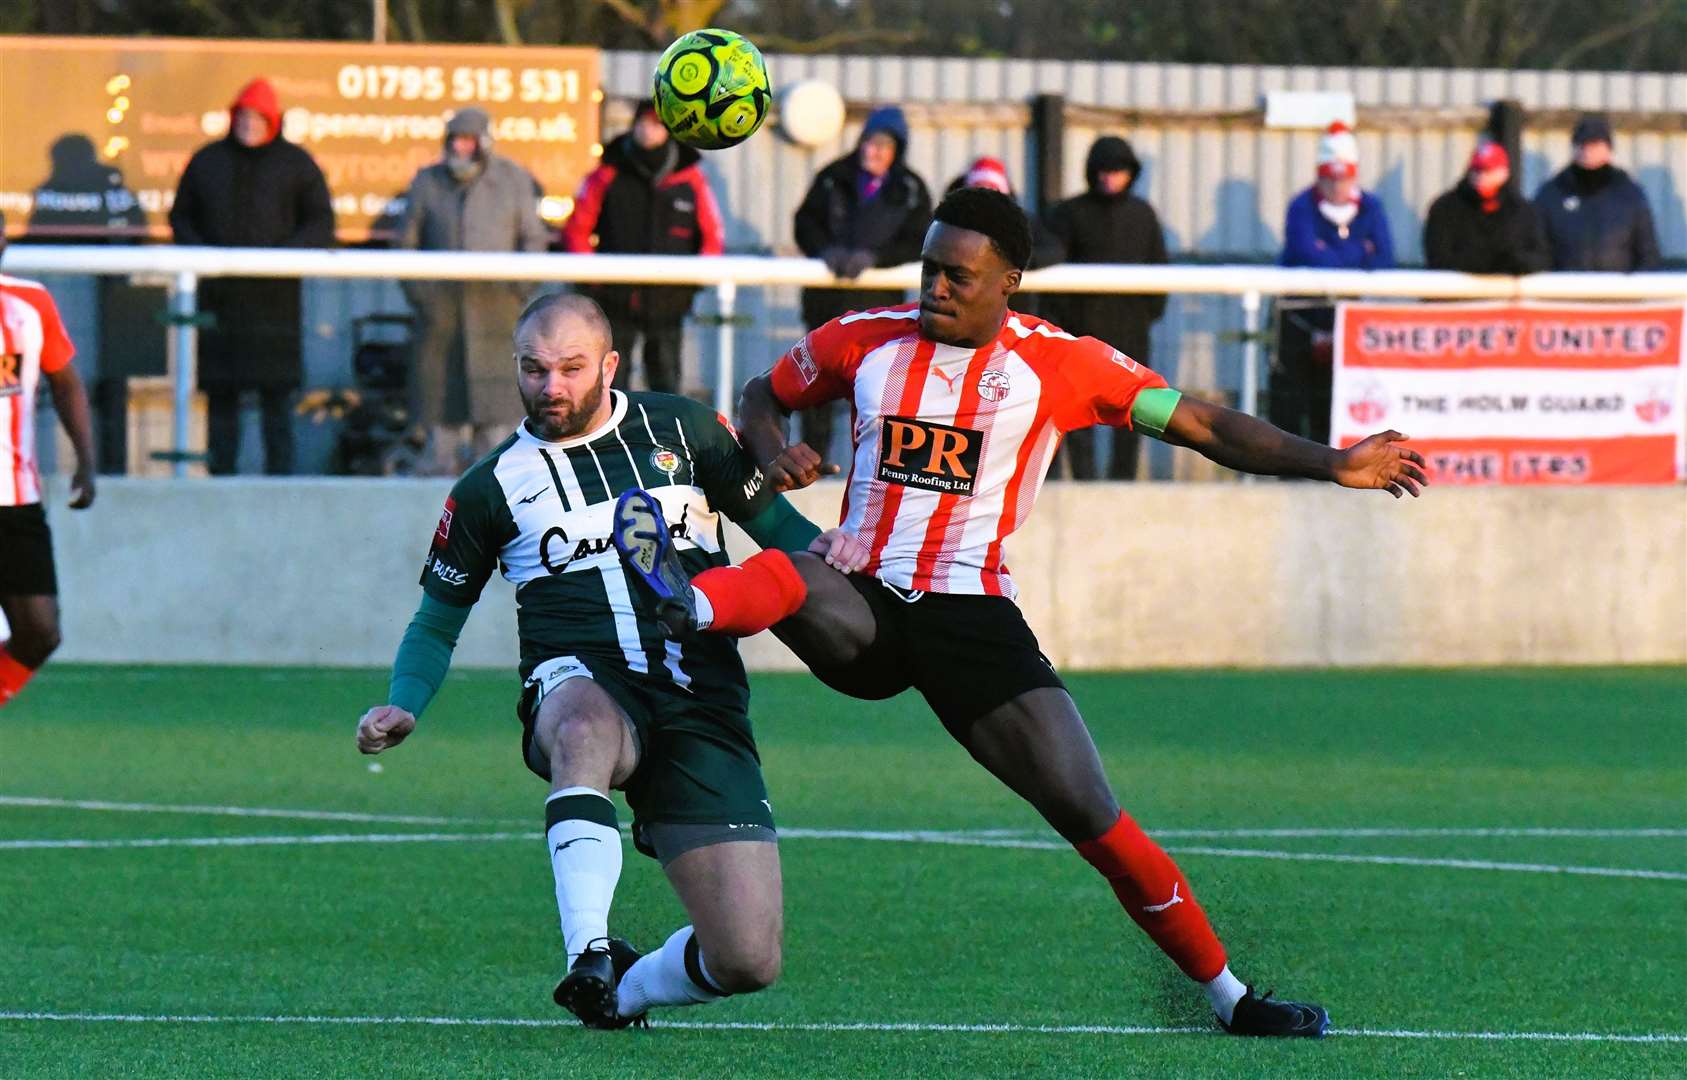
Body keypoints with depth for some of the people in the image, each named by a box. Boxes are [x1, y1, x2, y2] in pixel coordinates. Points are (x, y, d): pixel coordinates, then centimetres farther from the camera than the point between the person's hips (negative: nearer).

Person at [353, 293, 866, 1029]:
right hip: (580, 688, -2)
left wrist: (816, 549, 1)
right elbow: (438, 621, 19)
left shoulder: (682, 430, 12)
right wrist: (402, 709, 0)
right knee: (585, 730, -44)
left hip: (701, 704, 2)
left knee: (747, 961, -10)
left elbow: (764, 512, 24)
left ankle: (620, 991, 23)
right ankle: (587, 958, -47)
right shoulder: (490, 488, 10)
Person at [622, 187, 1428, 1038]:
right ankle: (683, 608, -65)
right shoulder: (865, 341, 5)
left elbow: (1202, 425, 2)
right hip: (864, 603, 1)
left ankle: (1225, 994, 1)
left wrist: (1331, 465, -7)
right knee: (794, 577, -36)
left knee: (1087, 814, -8)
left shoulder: (1060, 363, 0)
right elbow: (764, 395, 21)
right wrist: (771, 450, -3)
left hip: (972, 618, -1)